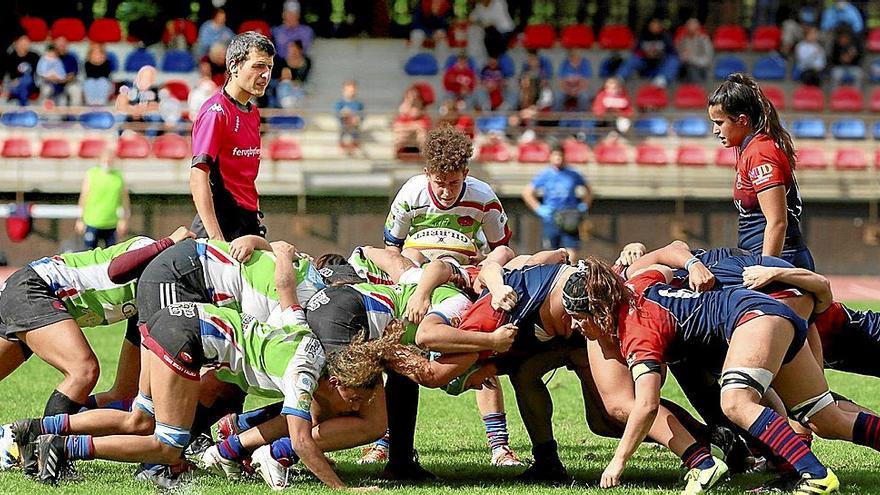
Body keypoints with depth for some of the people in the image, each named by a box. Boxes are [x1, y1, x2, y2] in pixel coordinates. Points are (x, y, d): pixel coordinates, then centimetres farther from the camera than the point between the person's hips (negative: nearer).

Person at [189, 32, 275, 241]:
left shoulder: (253, 112, 17)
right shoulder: (216, 111, -11)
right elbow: (198, 177, -19)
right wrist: (215, 237, -26)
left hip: (249, 222, 8)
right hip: (222, 222, -8)